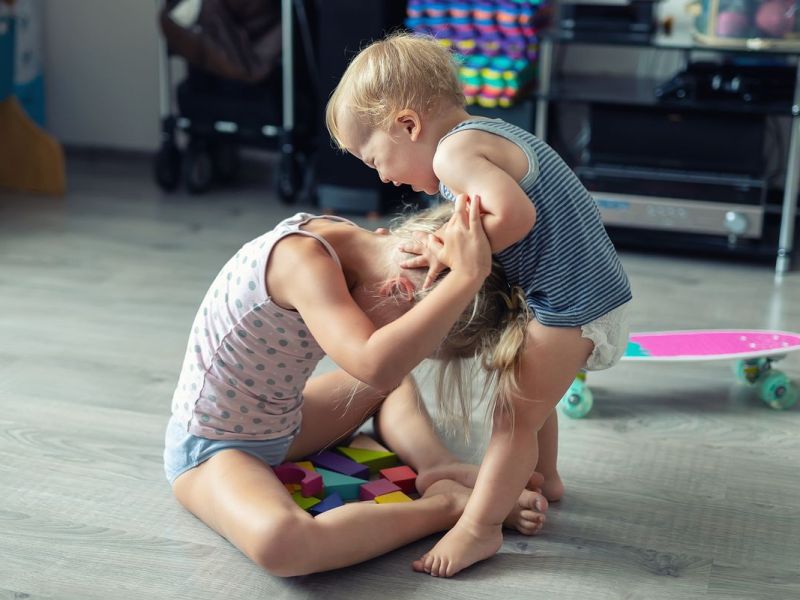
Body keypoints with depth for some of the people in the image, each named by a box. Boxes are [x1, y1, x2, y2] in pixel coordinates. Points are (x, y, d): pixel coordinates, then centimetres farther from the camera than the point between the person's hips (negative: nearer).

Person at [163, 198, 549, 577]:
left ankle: (443, 475, -5)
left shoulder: (349, 241, -7)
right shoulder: (301, 260, -32)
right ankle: (447, 506, -21)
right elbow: (375, 366, -48)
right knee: (280, 542, -39)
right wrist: (467, 274, -45)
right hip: (211, 447, -8)